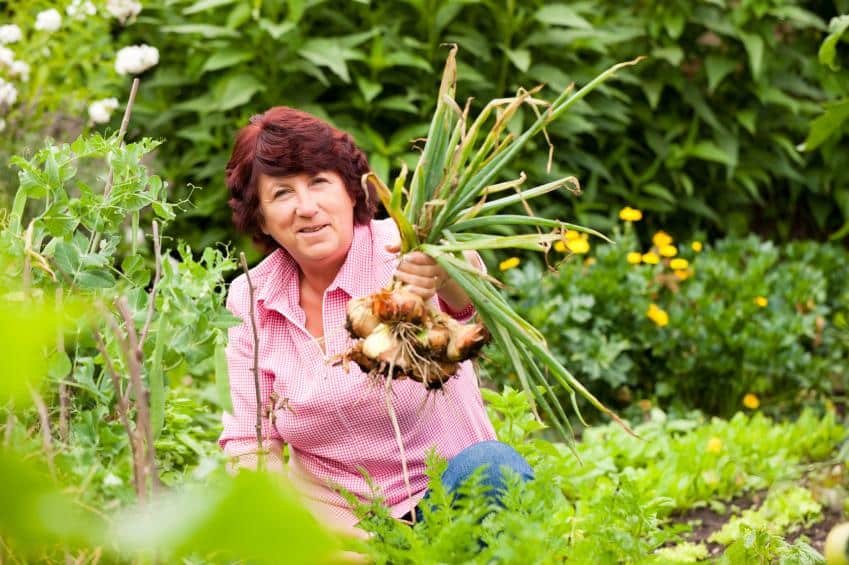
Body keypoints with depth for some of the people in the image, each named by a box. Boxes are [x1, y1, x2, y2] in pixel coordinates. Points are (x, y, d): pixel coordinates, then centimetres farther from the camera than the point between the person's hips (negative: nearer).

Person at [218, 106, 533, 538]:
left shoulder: (401, 250, -11)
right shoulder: (249, 301, 0)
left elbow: (467, 292, -35)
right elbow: (249, 444, 0)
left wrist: (445, 270, -61)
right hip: (335, 520, 2)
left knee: (489, 466, -33)